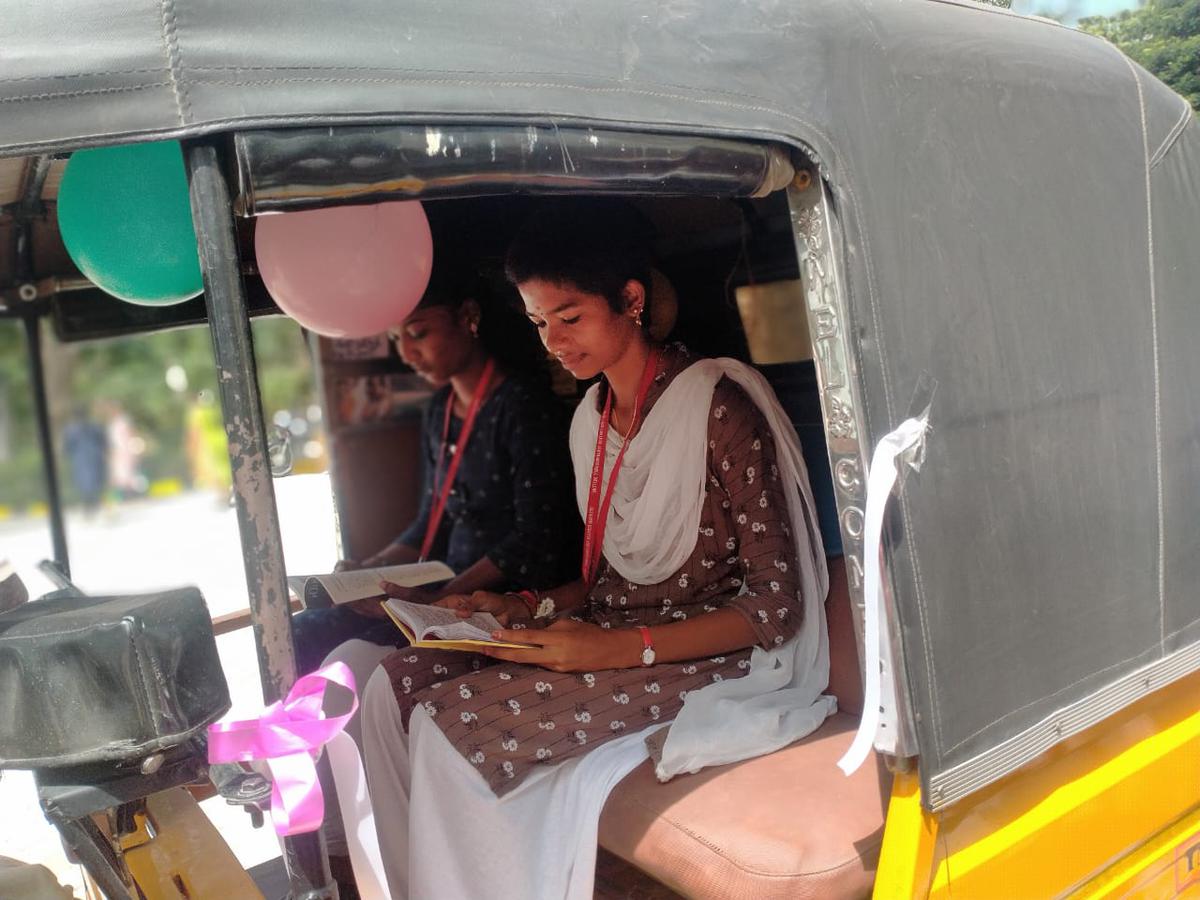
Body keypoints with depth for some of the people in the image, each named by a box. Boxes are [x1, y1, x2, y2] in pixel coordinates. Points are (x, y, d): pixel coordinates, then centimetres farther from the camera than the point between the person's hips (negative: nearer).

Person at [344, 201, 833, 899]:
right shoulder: (591, 421, 11)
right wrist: (523, 609, -1)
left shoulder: (717, 407, -15)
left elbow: (777, 602, -17)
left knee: (450, 723, -22)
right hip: (612, 636, 8)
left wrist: (624, 648, -25)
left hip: (714, 656, -8)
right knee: (396, 685, -10)